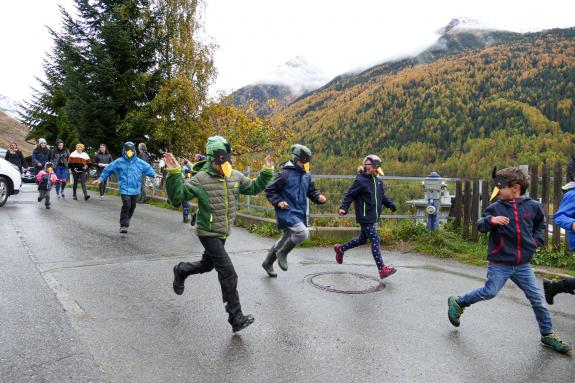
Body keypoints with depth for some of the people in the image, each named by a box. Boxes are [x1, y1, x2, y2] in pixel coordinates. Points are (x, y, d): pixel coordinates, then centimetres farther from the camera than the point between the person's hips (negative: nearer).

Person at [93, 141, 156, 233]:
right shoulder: (119, 162, -1)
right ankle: (123, 225, -6)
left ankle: (126, 221, 34)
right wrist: (101, 179, 7)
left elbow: (148, 168, 7)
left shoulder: (139, 162, 2)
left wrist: (154, 175, -8)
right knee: (126, 205, -16)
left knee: (132, 206, 13)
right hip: (124, 189, -3)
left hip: (135, 189, 3)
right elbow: (108, 170, 6)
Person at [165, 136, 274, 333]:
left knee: (207, 265, 27)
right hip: (208, 233, -7)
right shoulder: (201, 179, -17)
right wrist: (174, 174, -31)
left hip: (223, 233, 7)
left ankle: (181, 270, 56)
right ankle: (236, 317, -3)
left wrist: (267, 172, 2)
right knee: (228, 273, -12)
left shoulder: (235, 176, 1)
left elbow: (254, 187, 14)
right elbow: (177, 198, -19)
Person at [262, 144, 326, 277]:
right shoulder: (285, 174, -11)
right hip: (287, 212, -8)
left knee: (286, 240, 17)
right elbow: (269, 191, -6)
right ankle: (282, 253, 0)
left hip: (300, 214, 8)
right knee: (303, 232, -25)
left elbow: (311, 191, 17)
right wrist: (278, 202, -20)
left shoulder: (307, 175, 9)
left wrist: (319, 197, -4)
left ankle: (267, 263, 38)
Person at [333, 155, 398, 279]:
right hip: (365, 217, -9)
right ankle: (382, 269, -3)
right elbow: (350, 195, -10)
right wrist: (344, 208, -21)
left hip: (373, 217, 9)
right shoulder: (360, 180, -13)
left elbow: (382, 196, 18)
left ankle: (340, 249, 40)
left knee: (362, 239, 20)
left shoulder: (378, 180, 9)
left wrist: (390, 204, 4)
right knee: (375, 240, -9)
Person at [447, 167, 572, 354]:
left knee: (537, 298, 7)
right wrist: (490, 220, -23)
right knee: (489, 292, -4)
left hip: (523, 264, 3)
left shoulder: (533, 206, 1)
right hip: (500, 263, -3)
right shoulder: (495, 207, -6)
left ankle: (547, 334, 24)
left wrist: (537, 240, 7)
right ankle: (457, 302, 16)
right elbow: (480, 226, -3)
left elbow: (541, 224, 21)